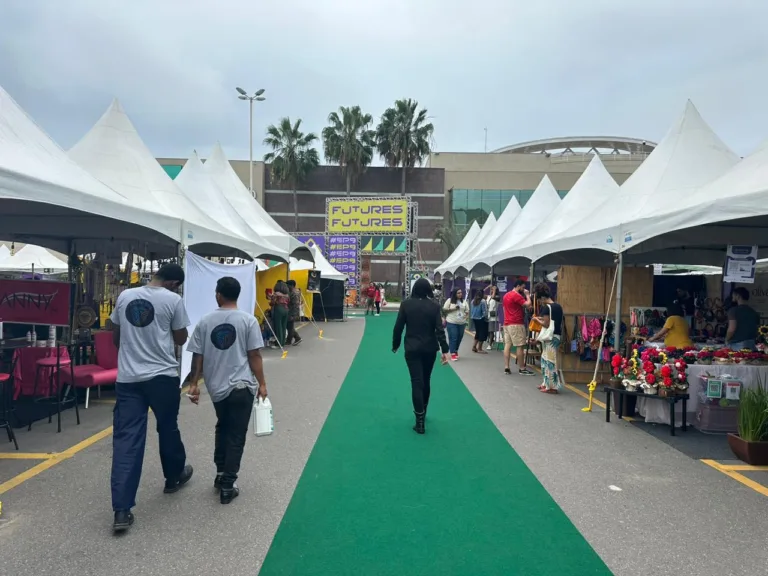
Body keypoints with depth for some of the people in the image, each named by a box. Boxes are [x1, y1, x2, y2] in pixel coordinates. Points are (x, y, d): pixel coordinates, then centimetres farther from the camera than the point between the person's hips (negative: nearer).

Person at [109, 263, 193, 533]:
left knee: (126, 439, 1)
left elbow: (115, 336, 16)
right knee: (168, 428, 18)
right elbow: (181, 339, 0)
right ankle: (174, 476, 39)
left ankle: (121, 510, -1)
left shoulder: (124, 296, 6)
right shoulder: (173, 300, -7)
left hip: (127, 377, 3)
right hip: (163, 375, -3)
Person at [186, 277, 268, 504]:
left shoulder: (205, 321, 0)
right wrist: (262, 383, 1)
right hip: (242, 386, -3)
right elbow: (254, 355, -8)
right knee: (236, 436, 5)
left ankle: (220, 474, 30)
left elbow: (197, 357, 2)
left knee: (222, 429, 25)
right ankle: (227, 486, 8)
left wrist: (194, 384, 12)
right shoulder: (248, 320, -8)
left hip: (216, 387, 3)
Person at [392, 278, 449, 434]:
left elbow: (398, 327, -4)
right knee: (426, 381, 19)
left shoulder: (406, 304, -6)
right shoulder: (434, 306, -6)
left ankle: (420, 421, -7)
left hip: (412, 349, -2)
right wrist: (444, 350, -8)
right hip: (430, 349, 2)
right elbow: (439, 329, -11)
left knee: (416, 382, -2)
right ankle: (422, 412, 36)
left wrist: (395, 345, 9)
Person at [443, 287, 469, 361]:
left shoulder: (464, 301, 9)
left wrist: (466, 315, -5)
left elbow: (467, 310, 15)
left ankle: (455, 351, 27)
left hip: (461, 323, 4)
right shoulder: (449, 300, -3)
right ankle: (453, 354, -5)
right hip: (451, 322, -4)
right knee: (453, 338, -7)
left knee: (459, 338, 10)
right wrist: (453, 308, -15)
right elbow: (444, 309, -5)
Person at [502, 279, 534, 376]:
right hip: (516, 324, -9)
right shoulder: (517, 295, -13)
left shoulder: (506, 295, 16)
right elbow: (528, 304, -19)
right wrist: (527, 295, -3)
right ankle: (522, 369, 0)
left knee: (507, 345, 5)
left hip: (507, 323, 9)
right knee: (520, 346, -3)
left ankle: (506, 368, 3)